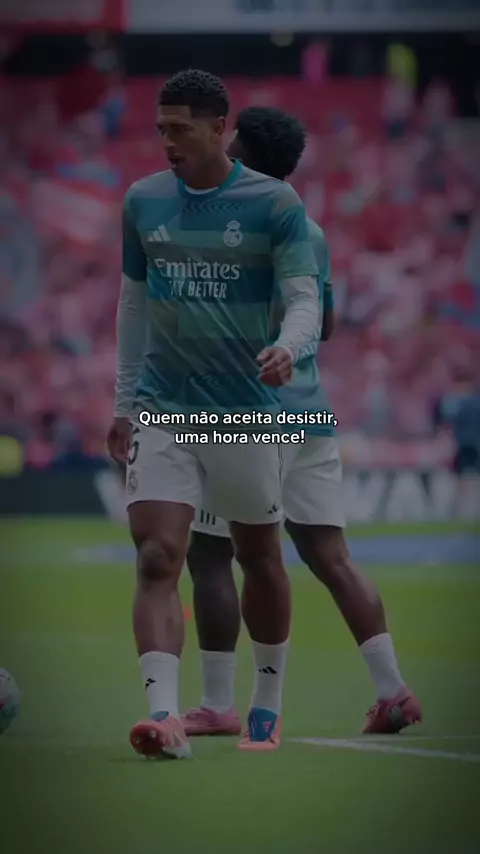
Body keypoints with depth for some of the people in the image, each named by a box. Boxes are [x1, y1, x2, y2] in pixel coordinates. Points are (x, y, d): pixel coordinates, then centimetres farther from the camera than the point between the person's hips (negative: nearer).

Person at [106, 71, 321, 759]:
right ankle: (163, 714, -24)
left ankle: (268, 704, 31)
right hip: (162, 413, 2)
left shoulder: (274, 204, -5)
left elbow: (305, 298, -7)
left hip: (246, 413, -1)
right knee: (157, 559, -15)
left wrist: (287, 348, -30)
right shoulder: (143, 201, 5)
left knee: (260, 560, 12)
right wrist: (123, 403, 13)